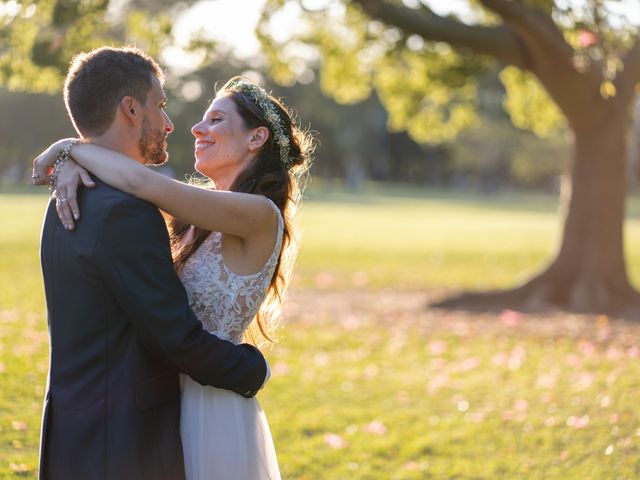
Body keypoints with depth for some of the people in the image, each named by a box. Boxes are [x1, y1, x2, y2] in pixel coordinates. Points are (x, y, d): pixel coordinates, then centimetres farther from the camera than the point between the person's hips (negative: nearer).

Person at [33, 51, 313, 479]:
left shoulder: (259, 216, -18)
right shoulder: (203, 218, 9)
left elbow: (141, 181, -26)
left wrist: (70, 147, -12)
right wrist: (71, 165, -11)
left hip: (212, 408, -8)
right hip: (175, 399, 8)